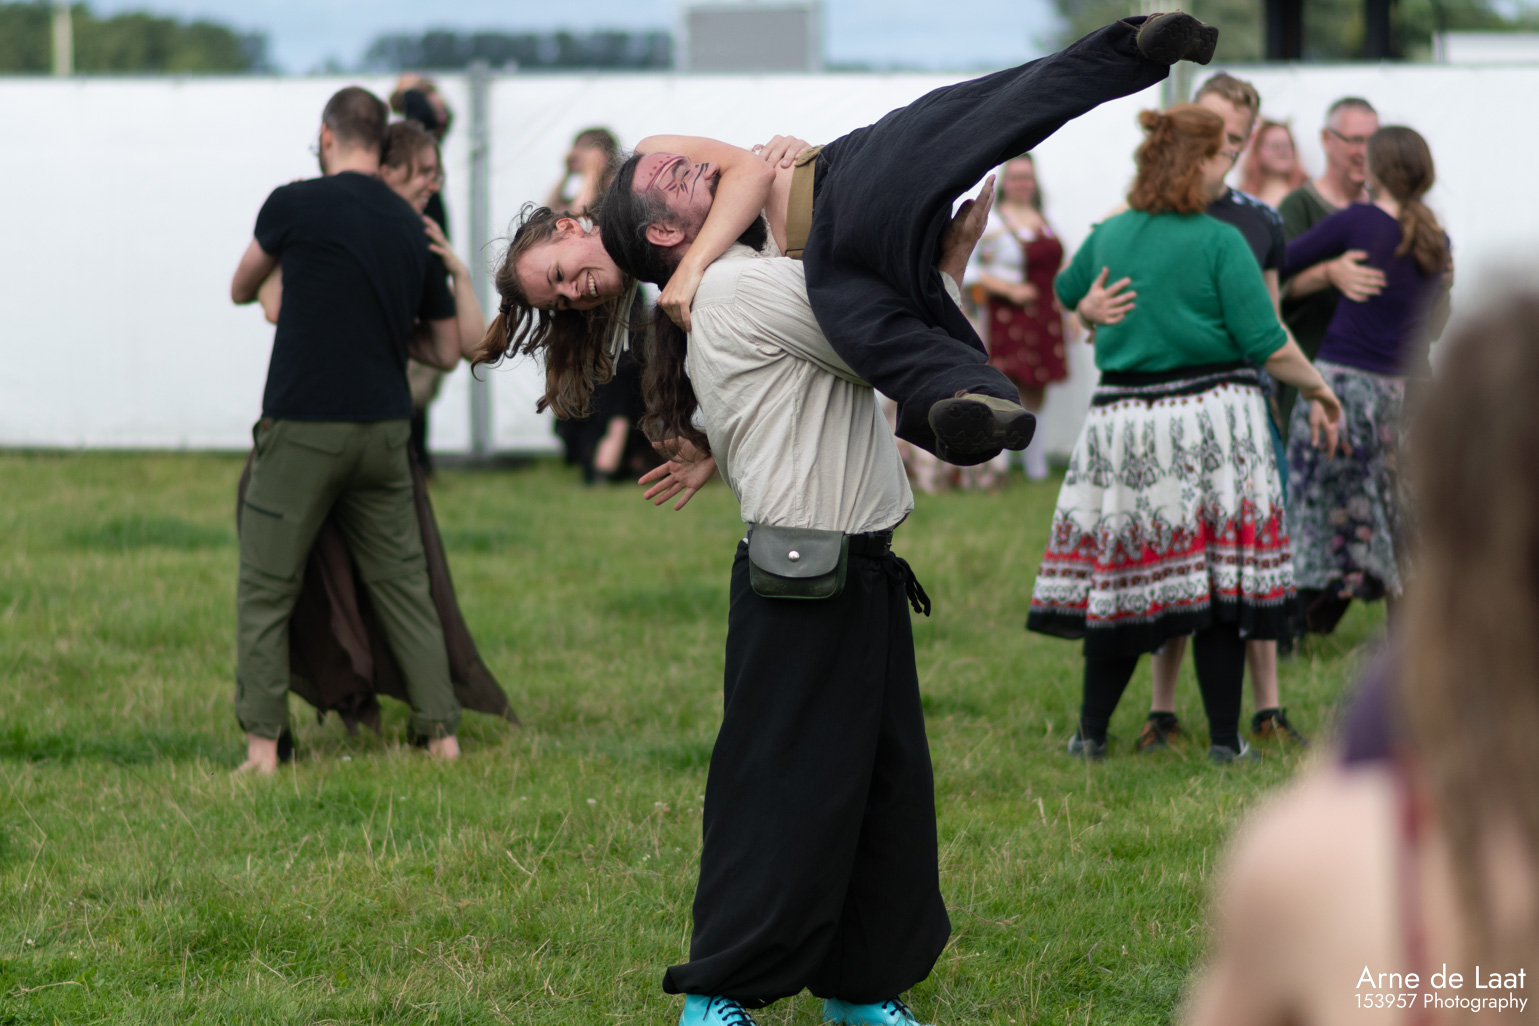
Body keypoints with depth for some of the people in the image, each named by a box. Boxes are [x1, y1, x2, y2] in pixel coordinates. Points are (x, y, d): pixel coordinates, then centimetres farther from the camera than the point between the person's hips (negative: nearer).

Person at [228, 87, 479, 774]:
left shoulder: (295, 206, -6)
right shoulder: (413, 229, 8)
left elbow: (240, 290, 13)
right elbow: (446, 352, 15)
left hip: (303, 427, -4)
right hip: (385, 429, 4)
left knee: (265, 591, 4)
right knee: (403, 585, 13)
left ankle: (262, 744, -2)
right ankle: (442, 733, 11)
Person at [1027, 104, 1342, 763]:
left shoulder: (1110, 235, 8)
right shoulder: (1220, 242, -8)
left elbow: (1068, 292, 29)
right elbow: (1267, 345, -11)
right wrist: (1319, 391, 5)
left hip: (1123, 418, 4)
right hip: (1211, 421, -4)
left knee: (1117, 576, 10)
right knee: (1220, 578, 1)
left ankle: (1091, 733, 13)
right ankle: (1225, 739, 4)